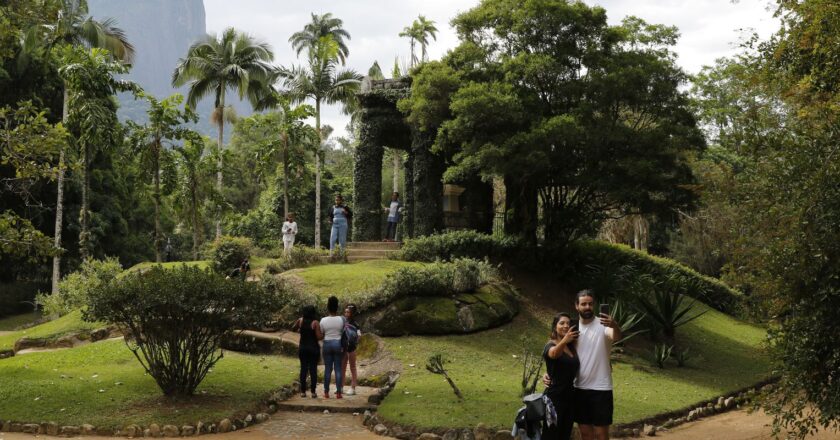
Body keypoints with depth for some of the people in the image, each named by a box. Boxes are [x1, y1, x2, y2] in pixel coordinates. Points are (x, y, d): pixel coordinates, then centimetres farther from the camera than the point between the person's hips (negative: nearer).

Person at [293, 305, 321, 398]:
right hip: (314, 348, -3)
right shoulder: (315, 322, -13)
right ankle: (313, 392, 1)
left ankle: (303, 391, 8)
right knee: (313, 369, 2)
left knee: (303, 369, 8)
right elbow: (319, 337, -13)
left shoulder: (300, 320, -2)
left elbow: (294, 329, 14)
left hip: (302, 348, 3)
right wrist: (320, 331, 5)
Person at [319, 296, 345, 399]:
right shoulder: (341, 319, -7)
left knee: (327, 369, 7)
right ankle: (338, 392, 2)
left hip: (327, 344, 1)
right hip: (338, 344, -1)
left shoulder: (323, 320, -4)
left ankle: (326, 392, 9)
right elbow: (343, 331, 3)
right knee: (338, 369, 3)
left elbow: (321, 335, 1)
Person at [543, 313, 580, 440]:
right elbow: (553, 353, -36)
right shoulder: (551, 346, -10)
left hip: (570, 397, 7)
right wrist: (564, 340, -57)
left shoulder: (572, 347, 11)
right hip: (555, 397, -7)